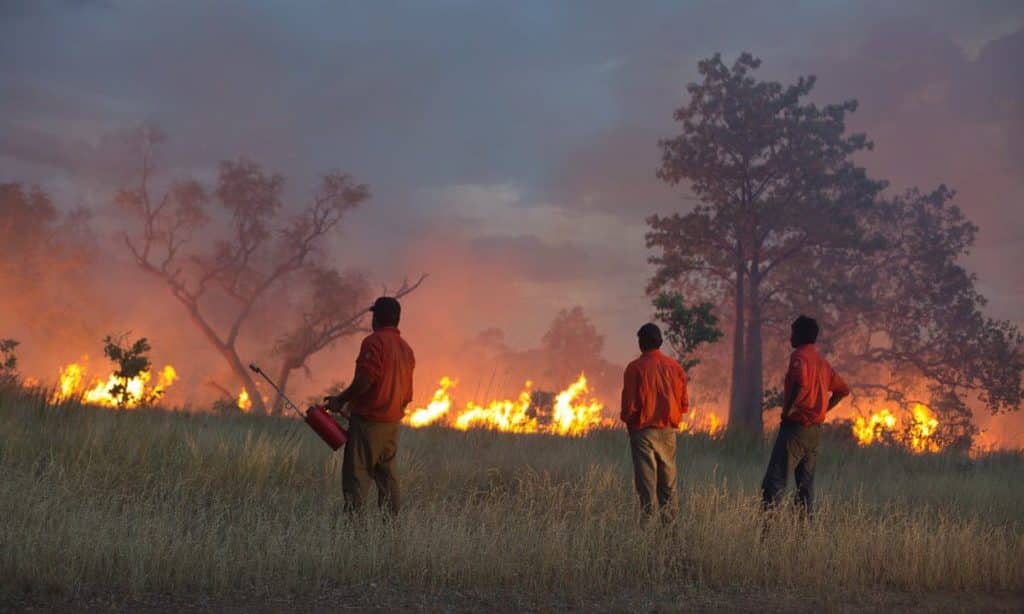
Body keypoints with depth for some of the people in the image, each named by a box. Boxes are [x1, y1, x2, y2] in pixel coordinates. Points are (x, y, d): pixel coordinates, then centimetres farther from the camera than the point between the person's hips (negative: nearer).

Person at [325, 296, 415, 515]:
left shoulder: (375, 342, -11)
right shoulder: (406, 348, 15)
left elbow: (365, 380, -20)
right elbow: (407, 395, 17)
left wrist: (340, 400, -9)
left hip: (369, 419, -8)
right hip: (393, 422, 8)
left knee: (357, 473, -8)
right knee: (387, 474, 12)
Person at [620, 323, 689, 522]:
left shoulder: (635, 368, -9)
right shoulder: (675, 367, 3)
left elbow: (629, 405, -10)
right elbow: (684, 404, 6)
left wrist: (628, 421, 9)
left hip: (643, 430, -4)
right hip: (669, 431, 4)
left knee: (646, 483, -1)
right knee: (668, 483, 10)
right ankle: (670, 522, 9)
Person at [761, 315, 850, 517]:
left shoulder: (799, 356, -9)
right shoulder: (822, 362, 17)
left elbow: (801, 383, -28)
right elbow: (843, 390, 23)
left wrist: (789, 408, -16)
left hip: (796, 426, -9)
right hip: (816, 429, 9)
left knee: (775, 481, -13)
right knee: (806, 483, 11)